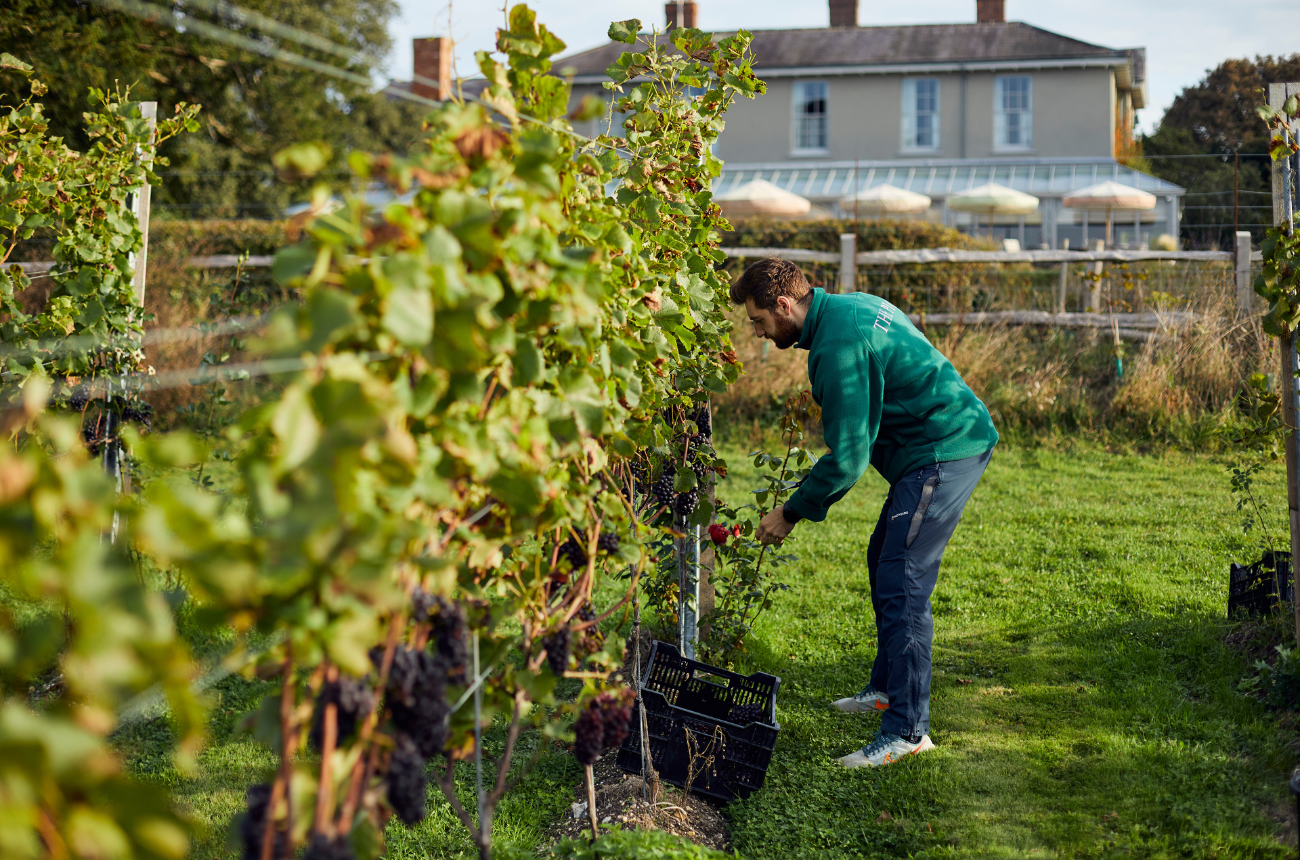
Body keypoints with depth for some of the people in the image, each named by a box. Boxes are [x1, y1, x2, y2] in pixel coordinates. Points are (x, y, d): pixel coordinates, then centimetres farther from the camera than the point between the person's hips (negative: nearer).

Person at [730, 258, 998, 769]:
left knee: (902, 584, -13)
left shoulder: (838, 345, -21)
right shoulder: (851, 307, 12)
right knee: (883, 562, 21)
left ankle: (907, 730, -12)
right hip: (952, 442, 11)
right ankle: (888, 689, 34)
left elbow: (848, 457, -21)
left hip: (944, 453, -11)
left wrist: (793, 512, -9)